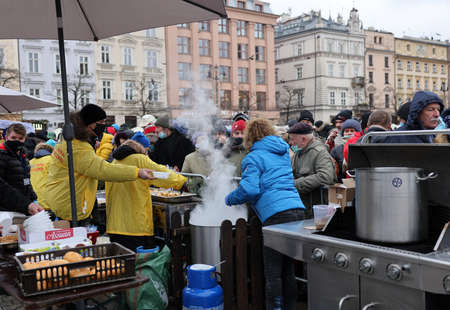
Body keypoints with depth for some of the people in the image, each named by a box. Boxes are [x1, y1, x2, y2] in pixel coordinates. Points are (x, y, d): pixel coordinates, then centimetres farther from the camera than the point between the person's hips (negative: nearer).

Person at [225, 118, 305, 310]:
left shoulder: (253, 157, -1)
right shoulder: (283, 152, 22)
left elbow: (249, 189, -13)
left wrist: (229, 199, 5)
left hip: (276, 214, -7)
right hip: (297, 209, 8)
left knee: (273, 274, -1)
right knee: (288, 271, 16)